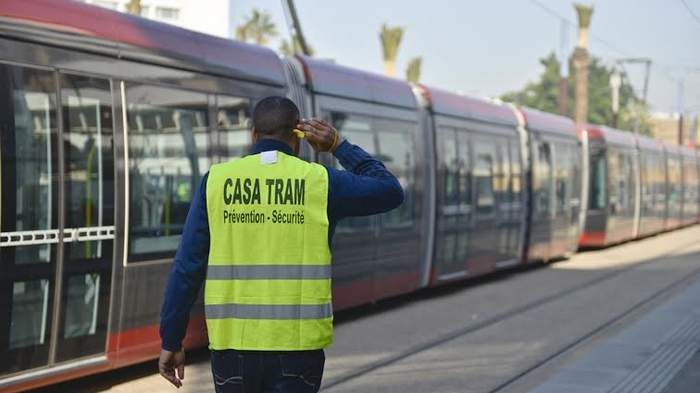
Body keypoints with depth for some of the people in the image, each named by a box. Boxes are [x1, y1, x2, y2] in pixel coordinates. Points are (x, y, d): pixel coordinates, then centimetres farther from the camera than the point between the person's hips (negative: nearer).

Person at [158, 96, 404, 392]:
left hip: (232, 343, 1)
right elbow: (390, 191, 13)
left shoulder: (216, 180, 1)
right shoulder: (319, 181, -1)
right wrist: (340, 146, 16)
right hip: (297, 345, -1)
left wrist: (171, 340, 6)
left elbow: (187, 266, 0)